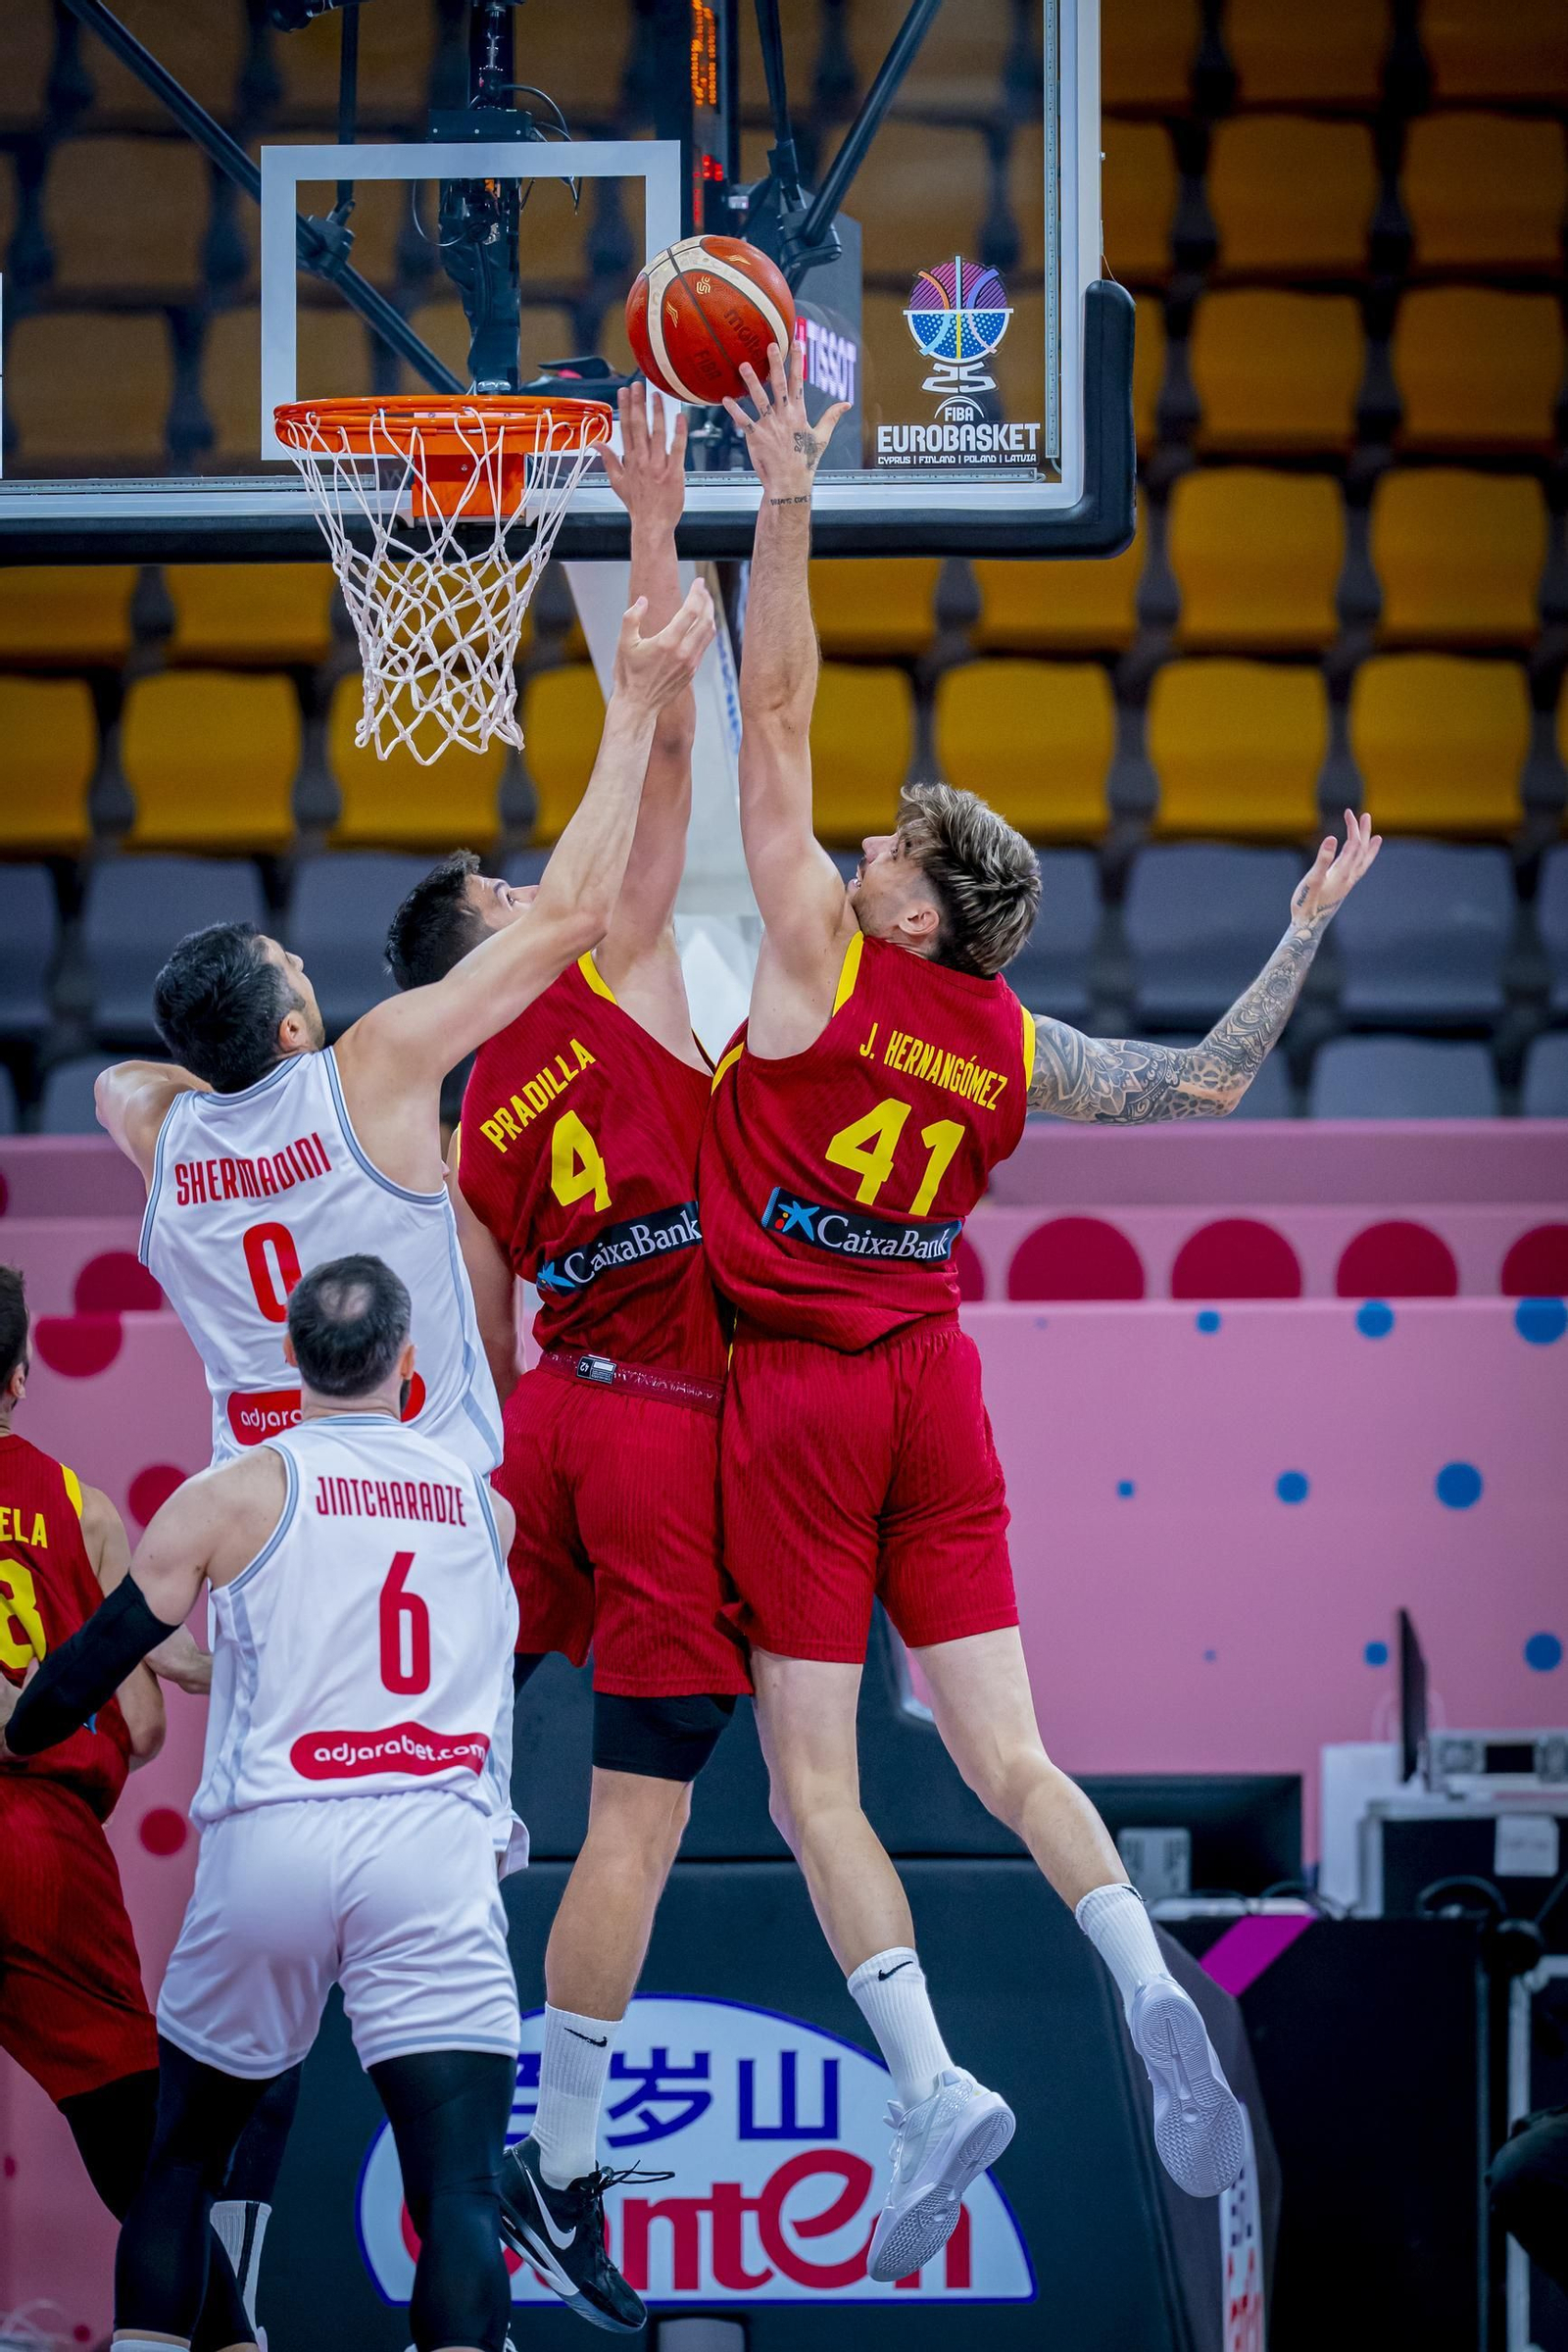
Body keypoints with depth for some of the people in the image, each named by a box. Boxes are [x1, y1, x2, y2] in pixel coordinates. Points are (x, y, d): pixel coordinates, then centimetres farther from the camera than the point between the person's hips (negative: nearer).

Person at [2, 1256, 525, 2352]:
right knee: (457, 2188, -8)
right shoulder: (485, 1506, 13)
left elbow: (98, 1661, 8)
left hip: (268, 1848, 0)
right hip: (434, 1851, 0)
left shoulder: (236, 1495, 4)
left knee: (179, 2162, 18)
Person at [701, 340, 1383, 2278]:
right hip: (936, 1386, 5)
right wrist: (1309, 929, 27)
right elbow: (1214, 1081, 17)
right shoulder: (1014, 1049, 5)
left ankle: (929, 2081, -18)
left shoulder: (824, 962, -8)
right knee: (1001, 1750, 2)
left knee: (813, 1771, -4)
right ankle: (1147, 1989, -22)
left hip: (799, 1386, -5)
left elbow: (775, 722, -9)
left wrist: (785, 502, -9)